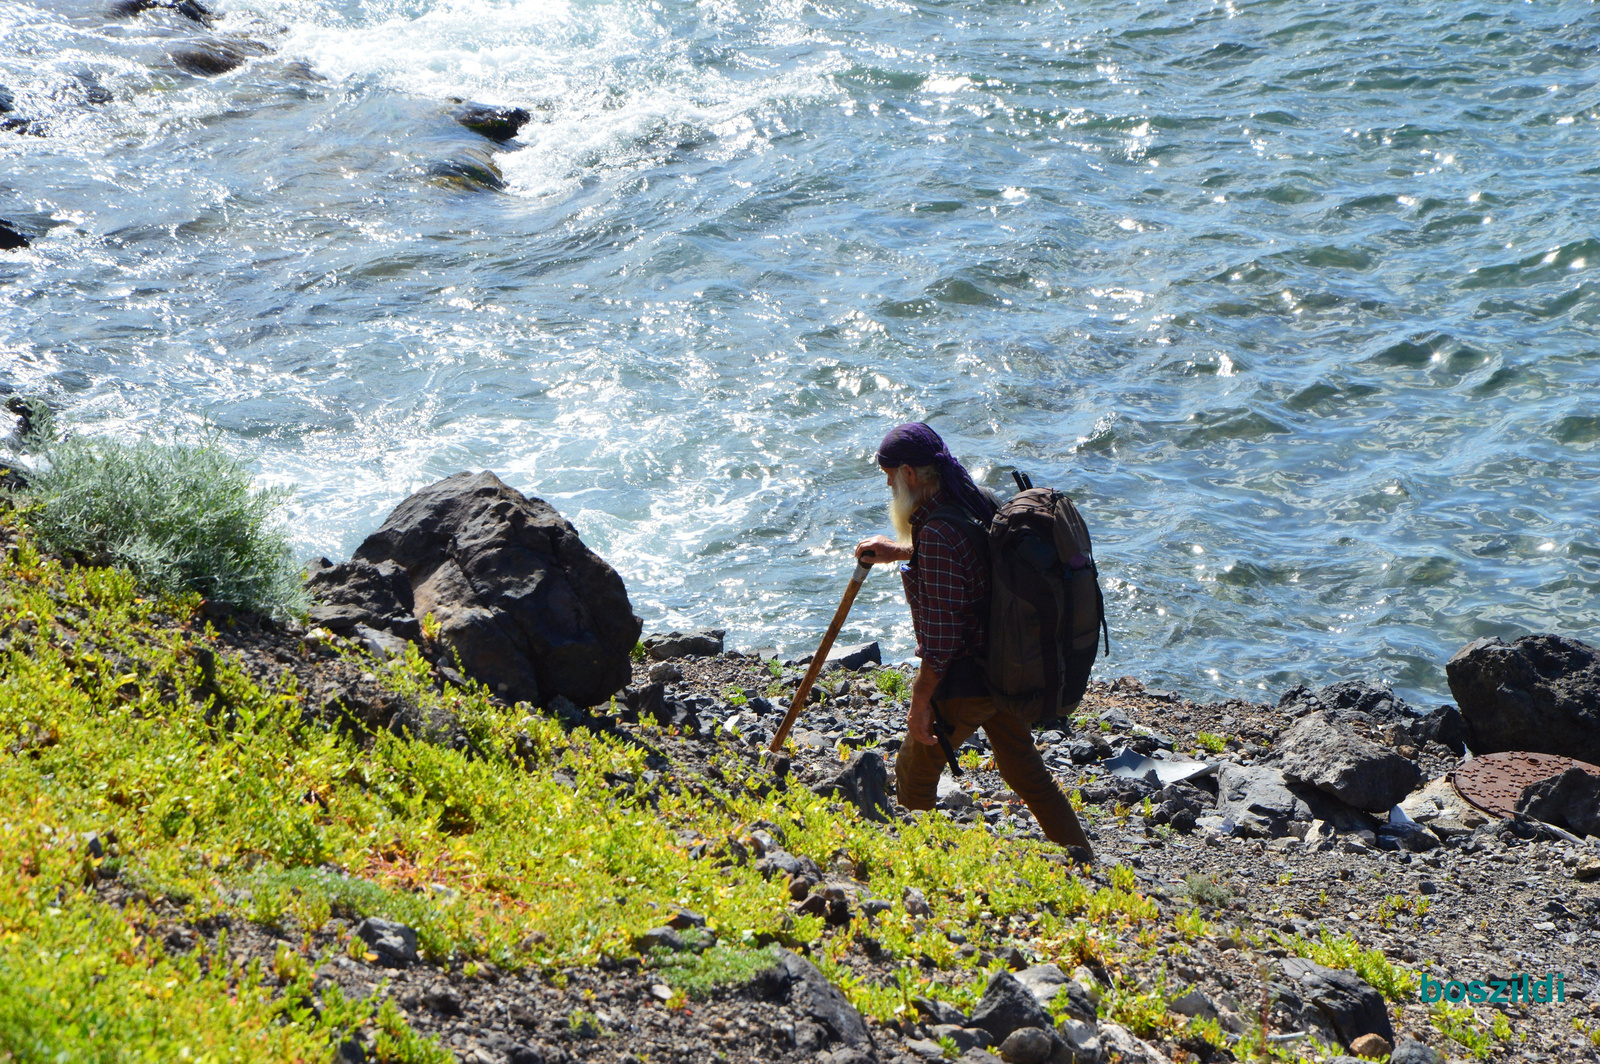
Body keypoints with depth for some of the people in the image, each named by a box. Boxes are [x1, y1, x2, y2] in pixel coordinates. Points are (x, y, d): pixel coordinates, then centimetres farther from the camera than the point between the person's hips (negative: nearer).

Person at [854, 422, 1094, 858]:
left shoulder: (937, 534, -25)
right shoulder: (980, 503, 2)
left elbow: (942, 632, -24)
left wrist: (921, 700, -17)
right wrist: (901, 552, 24)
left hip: (965, 682, -9)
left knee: (914, 772, 11)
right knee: (1026, 771, 20)